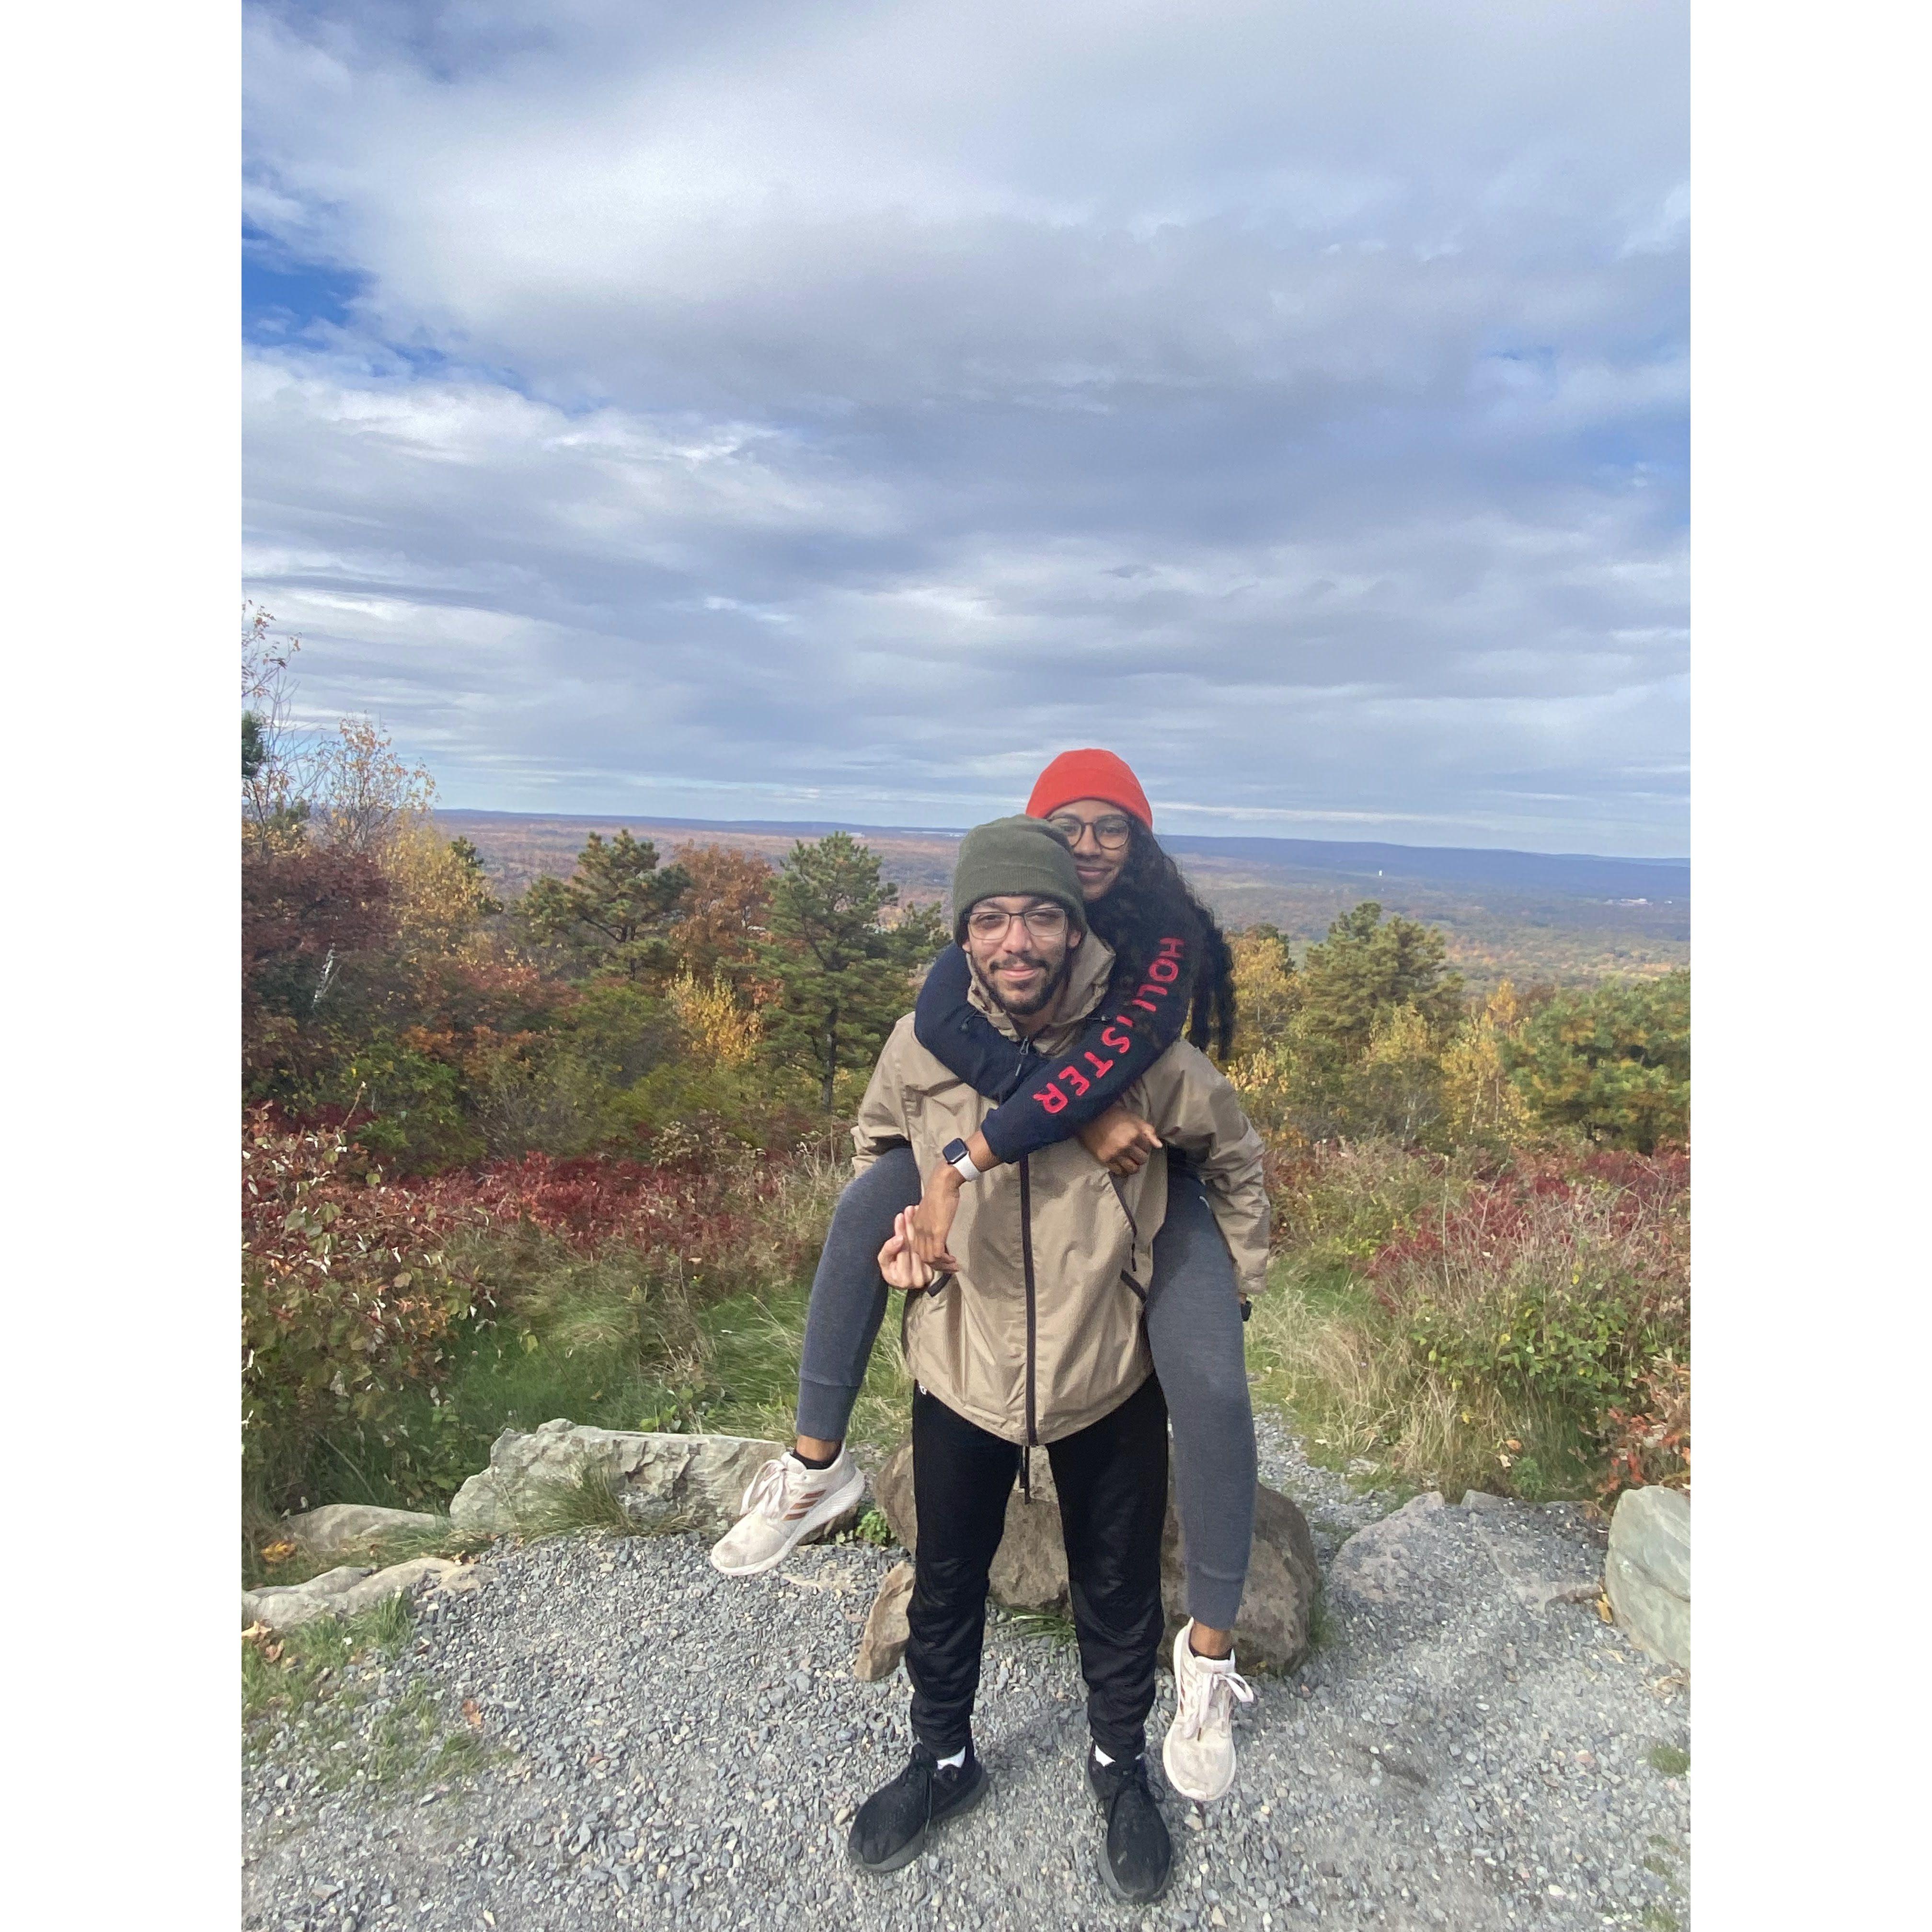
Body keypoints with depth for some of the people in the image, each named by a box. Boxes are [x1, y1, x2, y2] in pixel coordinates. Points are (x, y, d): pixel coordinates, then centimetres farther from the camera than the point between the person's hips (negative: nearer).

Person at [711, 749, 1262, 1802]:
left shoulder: (1170, 938, -20)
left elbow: (1113, 1052, -38)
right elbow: (941, 1018, -32)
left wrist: (969, 1163, -43)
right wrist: (1076, 1110, -41)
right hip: (1024, 1155, 3)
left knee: (1211, 1388, -21)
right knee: (866, 1204, -20)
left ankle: (1208, 1652, 3)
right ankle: (817, 1465, -3)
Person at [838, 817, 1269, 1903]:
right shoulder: (923, 1046, -16)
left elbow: (1235, 1156, 1)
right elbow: (878, 1148, 7)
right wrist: (894, 1235, -10)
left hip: (1110, 1379, -1)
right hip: (961, 1372, 1)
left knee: (1119, 1591, 22)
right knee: (946, 1587, 22)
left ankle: (1121, 1766, 52)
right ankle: (943, 1761, 52)